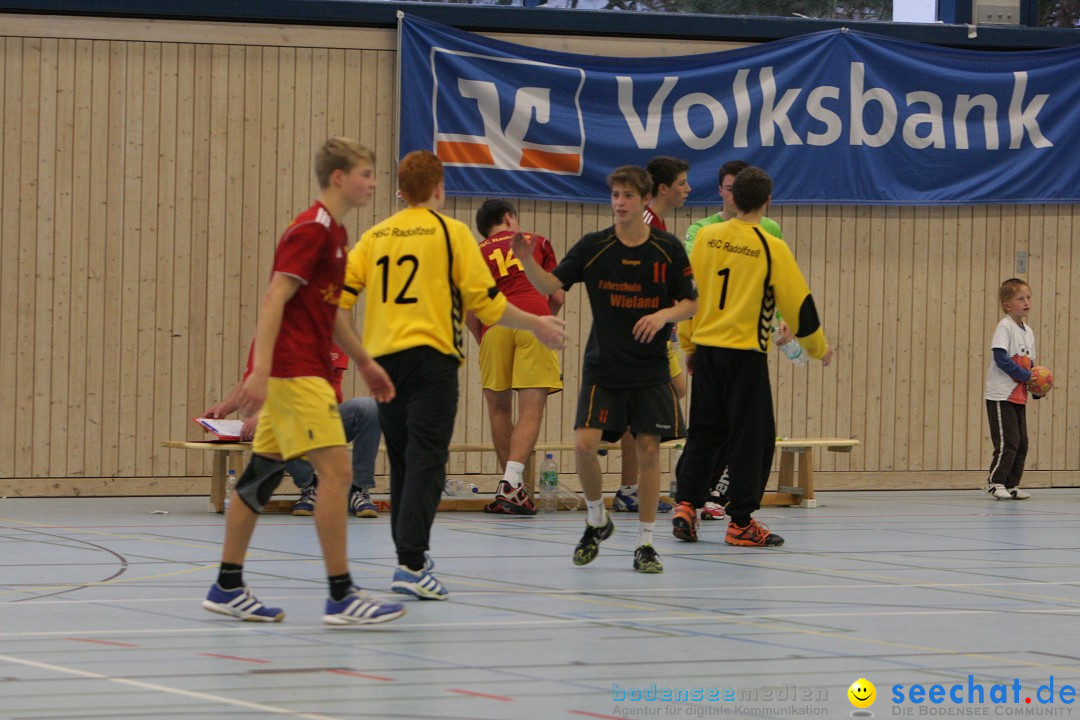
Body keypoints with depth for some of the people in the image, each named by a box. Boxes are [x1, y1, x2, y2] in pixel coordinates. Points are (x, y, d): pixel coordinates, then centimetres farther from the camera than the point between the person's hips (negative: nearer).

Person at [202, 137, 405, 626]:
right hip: (294, 370, -10)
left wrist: (364, 362, 28)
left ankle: (228, 588, 17)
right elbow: (274, 300, -20)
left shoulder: (332, 233, 17)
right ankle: (341, 595, -13)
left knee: (263, 475, 12)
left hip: (303, 371, 10)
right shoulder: (312, 230, -13)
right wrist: (261, 371, -27)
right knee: (335, 469, -13)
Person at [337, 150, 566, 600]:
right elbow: (486, 302, -4)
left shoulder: (376, 236, 9)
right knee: (426, 462, -7)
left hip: (383, 357, 5)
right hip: (431, 356, -5)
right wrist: (536, 325, 10)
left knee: (402, 461, 16)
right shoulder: (450, 232, -2)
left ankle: (409, 552, 23)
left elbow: (339, 296, 4)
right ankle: (411, 563, -18)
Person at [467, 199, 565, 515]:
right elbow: (558, 296, 19)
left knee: (499, 409, 13)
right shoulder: (537, 242, 20)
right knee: (531, 412, -5)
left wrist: (482, 340, 22)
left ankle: (512, 487, 16)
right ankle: (511, 484, -19)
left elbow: (469, 311, 8)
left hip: (496, 324, 1)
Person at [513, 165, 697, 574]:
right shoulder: (594, 247, -2)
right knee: (584, 444, -13)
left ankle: (645, 544, 9)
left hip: (650, 369, 0)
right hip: (602, 367, 0)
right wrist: (527, 261, -27)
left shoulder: (668, 249, -1)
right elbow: (551, 285, -9)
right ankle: (596, 521, 13)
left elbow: (690, 303, 4)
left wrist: (664, 315, -17)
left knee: (648, 449, -2)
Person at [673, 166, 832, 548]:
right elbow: (798, 301, -5)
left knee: (704, 431, 15)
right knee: (751, 436, 3)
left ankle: (686, 505, 5)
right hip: (746, 352, -5)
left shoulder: (706, 237, 2)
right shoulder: (771, 247, -10)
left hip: (706, 348, 5)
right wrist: (818, 348, 10)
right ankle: (740, 522, 2)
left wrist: (688, 343, 22)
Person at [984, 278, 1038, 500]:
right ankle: (995, 482, -3)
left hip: (1019, 396, 8)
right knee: (1008, 441, -11)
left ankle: (1011, 485, 15)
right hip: (1001, 395, -8)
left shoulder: (1028, 332, 15)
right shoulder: (1004, 327, -10)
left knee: (1021, 443, 8)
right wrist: (1027, 376, -18)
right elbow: (1001, 358, -19)